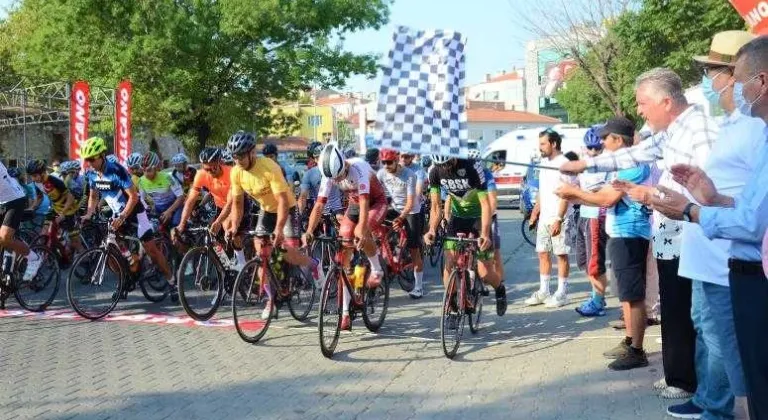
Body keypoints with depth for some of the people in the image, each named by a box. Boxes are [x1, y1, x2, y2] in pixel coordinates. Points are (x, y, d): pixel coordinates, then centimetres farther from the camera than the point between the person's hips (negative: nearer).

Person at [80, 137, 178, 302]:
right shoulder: (91, 174, -6)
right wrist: (89, 214, -7)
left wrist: (122, 217, -32)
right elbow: (93, 196, 9)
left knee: (151, 248, -7)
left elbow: (134, 197, -25)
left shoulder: (116, 170, -26)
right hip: (117, 214, 7)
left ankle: (171, 282, 3)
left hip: (134, 212, -6)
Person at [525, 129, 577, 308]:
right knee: (543, 253, 11)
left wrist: (559, 219, -21)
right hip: (544, 217, 8)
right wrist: (536, 211, 17)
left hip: (558, 219, -8)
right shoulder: (544, 162, 12)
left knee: (561, 255, 0)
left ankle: (562, 293, 7)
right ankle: (543, 292, 19)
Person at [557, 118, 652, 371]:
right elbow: (606, 198, 15)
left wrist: (574, 191, -10)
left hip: (629, 236, -11)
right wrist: (573, 197, 8)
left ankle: (637, 352, -3)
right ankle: (629, 343, 26)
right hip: (621, 235, 11)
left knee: (633, 295, -7)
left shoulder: (633, 164, -17)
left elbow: (607, 199, -20)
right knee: (627, 294, 17)